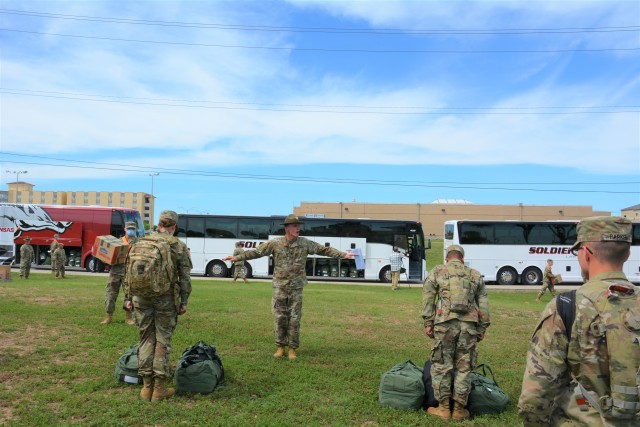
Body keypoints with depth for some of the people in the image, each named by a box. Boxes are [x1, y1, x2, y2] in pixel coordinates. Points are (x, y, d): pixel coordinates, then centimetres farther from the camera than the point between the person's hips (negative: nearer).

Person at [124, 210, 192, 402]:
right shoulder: (179, 245, 0)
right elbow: (184, 277, -1)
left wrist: (128, 297, 13)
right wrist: (184, 302, 5)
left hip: (141, 297, 3)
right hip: (166, 298, -2)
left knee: (146, 339, 12)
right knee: (163, 341, 6)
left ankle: (147, 386, 16)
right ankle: (159, 388, 10)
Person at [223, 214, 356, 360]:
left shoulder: (305, 243, -1)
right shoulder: (275, 243, -4)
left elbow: (325, 250, 2)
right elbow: (256, 252, -3)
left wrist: (344, 254, -1)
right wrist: (237, 258, -8)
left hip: (296, 288, 1)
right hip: (279, 287, 0)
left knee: (294, 319, 4)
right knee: (279, 318, 4)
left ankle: (292, 348, 16)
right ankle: (280, 347, 19)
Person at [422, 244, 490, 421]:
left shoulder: (437, 272, 11)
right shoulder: (475, 275, 18)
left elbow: (428, 298, 3)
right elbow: (484, 304, 14)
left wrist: (428, 323, 4)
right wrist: (482, 328, 16)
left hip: (445, 324, -2)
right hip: (469, 326, 3)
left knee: (441, 366, 6)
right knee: (463, 368, 10)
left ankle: (444, 408, 10)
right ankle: (459, 409, 15)